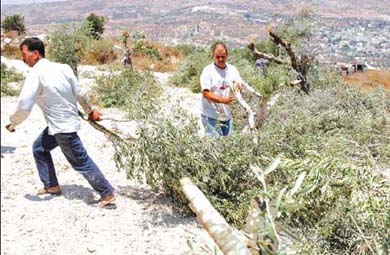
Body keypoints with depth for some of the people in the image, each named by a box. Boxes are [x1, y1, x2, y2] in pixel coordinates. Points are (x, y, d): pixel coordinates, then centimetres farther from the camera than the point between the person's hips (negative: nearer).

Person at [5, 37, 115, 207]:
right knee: (39, 148, 22)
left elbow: (24, 106, -25)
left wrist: (13, 122, -6)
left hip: (63, 127, -8)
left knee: (81, 162, 2)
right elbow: (80, 93, 6)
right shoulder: (62, 67, 0)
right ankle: (51, 186, 31)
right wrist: (89, 111, 22)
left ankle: (107, 193, 12)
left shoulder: (36, 74, -21)